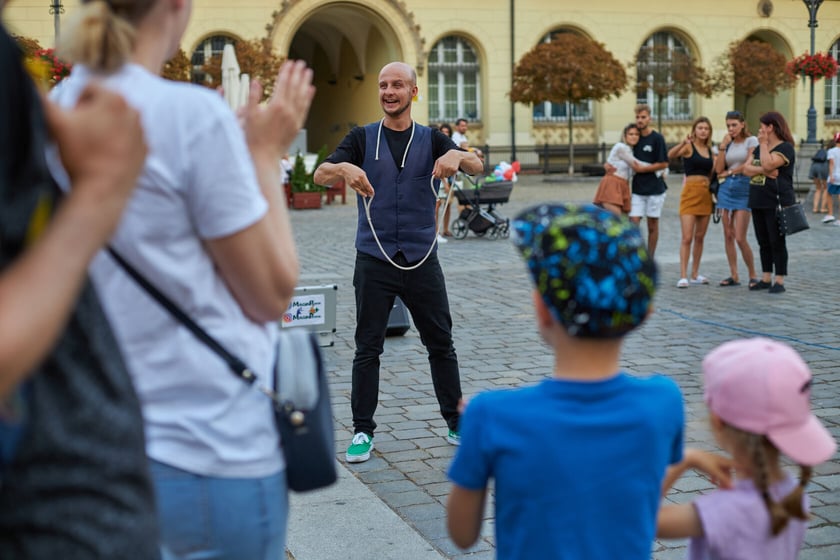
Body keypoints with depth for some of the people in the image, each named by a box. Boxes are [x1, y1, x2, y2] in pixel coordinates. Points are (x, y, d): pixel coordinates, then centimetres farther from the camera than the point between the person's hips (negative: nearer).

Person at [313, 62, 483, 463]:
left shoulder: (430, 139, 6)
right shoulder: (362, 138, 5)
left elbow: (477, 167, -8)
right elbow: (320, 176, -8)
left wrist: (457, 155, -32)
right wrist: (343, 168, -31)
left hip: (421, 260, 1)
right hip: (374, 260, -1)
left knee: (441, 343, 8)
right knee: (367, 349, 1)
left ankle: (456, 423, 21)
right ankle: (363, 431, 11)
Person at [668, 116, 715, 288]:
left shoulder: (710, 151, 13)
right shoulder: (688, 147, -5)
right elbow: (670, 155, -26)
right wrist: (683, 143, -42)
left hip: (706, 194, 6)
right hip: (690, 192, -6)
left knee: (700, 237, 11)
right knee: (687, 237, -10)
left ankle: (695, 274, 18)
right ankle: (683, 276, -9)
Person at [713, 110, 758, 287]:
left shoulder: (751, 141, 0)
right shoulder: (728, 143, 14)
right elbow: (718, 169, 5)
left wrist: (728, 172, 2)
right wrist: (722, 146, 0)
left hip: (744, 188, -5)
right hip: (726, 188, 6)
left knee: (740, 238, -11)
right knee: (728, 235, 4)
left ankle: (753, 275, 3)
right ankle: (734, 275, 10)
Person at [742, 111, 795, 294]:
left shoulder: (786, 148, -8)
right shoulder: (759, 148, 17)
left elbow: (768, 164, -23)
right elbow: (746, 169, 4)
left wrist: (763, 144, -13)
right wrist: (763, 170, -13)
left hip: (777, 202, -8)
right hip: (758, 202, 8)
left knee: (777, 242, -4)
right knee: (763, 242, 10)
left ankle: (779, 281, 1)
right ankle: (766, 279, 17)